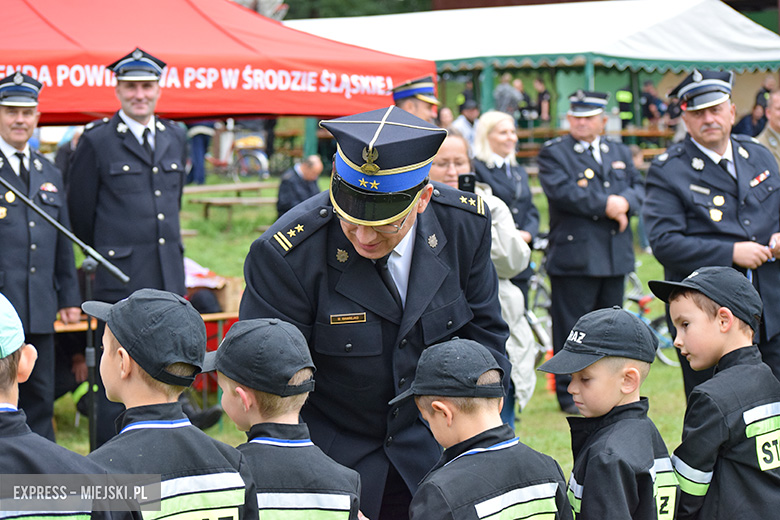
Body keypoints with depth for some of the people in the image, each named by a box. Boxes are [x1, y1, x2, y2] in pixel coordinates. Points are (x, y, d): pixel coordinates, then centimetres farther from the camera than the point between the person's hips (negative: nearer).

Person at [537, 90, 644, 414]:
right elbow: (561, 191, -16)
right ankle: (569, 392, 4)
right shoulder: (553, 153, -1)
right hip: (573, 254, -6)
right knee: (571, 327, -3)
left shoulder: (620, 153, 18)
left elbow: (638, 188, 10)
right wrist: (605, 206, -17)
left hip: (615, 254, 6)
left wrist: (625, 203, -13)